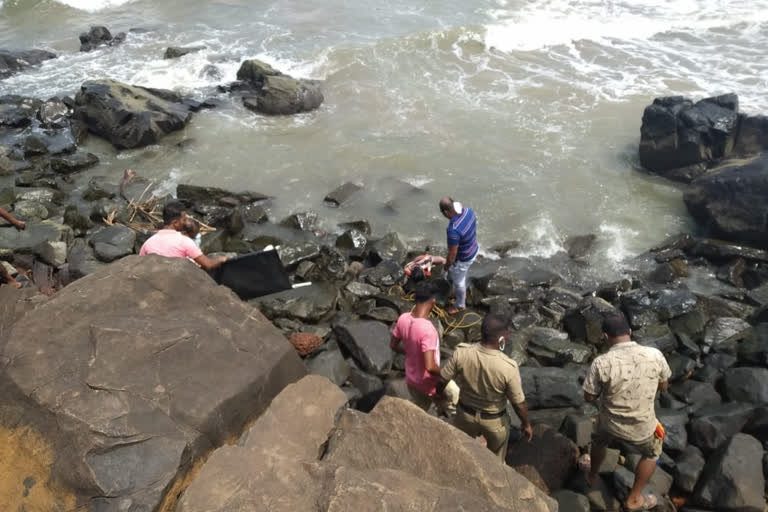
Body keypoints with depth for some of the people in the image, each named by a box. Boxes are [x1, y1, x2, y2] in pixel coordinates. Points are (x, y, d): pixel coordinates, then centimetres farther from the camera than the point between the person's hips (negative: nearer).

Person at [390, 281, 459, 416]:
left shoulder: (403, 319, -13)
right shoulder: (427, 329, -36)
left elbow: (393, 345, 4)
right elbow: (430, 367, -36)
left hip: (411, 379, 7)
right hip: (430, 383, -6)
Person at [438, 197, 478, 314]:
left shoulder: (453, 230, -41)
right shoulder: (468, 211, -17)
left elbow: (452, 254, -28)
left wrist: (447, 266, -9)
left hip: (462, 259, -7)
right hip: (473, 251, 8)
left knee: (458, 282, 21)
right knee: (462, 278, 34)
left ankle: (460, 305, 46)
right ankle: (459, 293, 60)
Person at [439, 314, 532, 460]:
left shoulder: (461, 352, -26)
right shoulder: (508, 367, -33)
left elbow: (442, 379, -12)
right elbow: (519, 403, -20)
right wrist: (526, 424, 0)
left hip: (465, 414, 2)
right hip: (495, 420, -2)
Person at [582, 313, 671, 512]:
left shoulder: (601, 363, -25)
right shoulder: (655, 355, -20)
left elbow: (589, 397, -12)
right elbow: (664, 387, -1)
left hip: (610, 422, 0)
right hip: (642, 427, 0)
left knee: (599, 442, 34)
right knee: (652, 454, 33)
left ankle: (592, 476, 59)